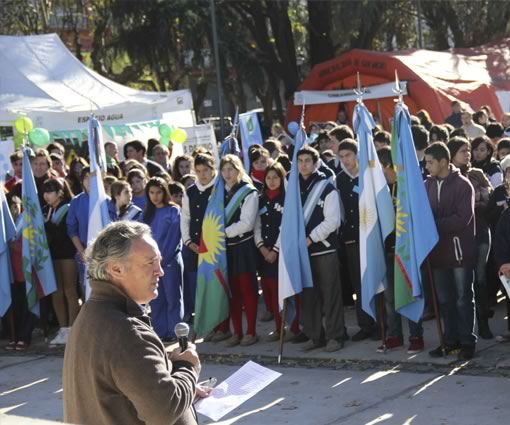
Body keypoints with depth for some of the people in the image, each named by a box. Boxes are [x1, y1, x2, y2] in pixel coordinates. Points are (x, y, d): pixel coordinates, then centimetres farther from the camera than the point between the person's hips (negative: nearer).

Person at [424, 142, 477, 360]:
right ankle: (451, 341, 20)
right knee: (445, 300, 11)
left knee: (463, 299, 2)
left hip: (459, 250, -5)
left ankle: (467, 342, 9)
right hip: (438, 250, 5)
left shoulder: (462, 185, -9)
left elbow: (463, 219, -17)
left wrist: (434, 224, -18)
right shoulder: (428, 185, 8)